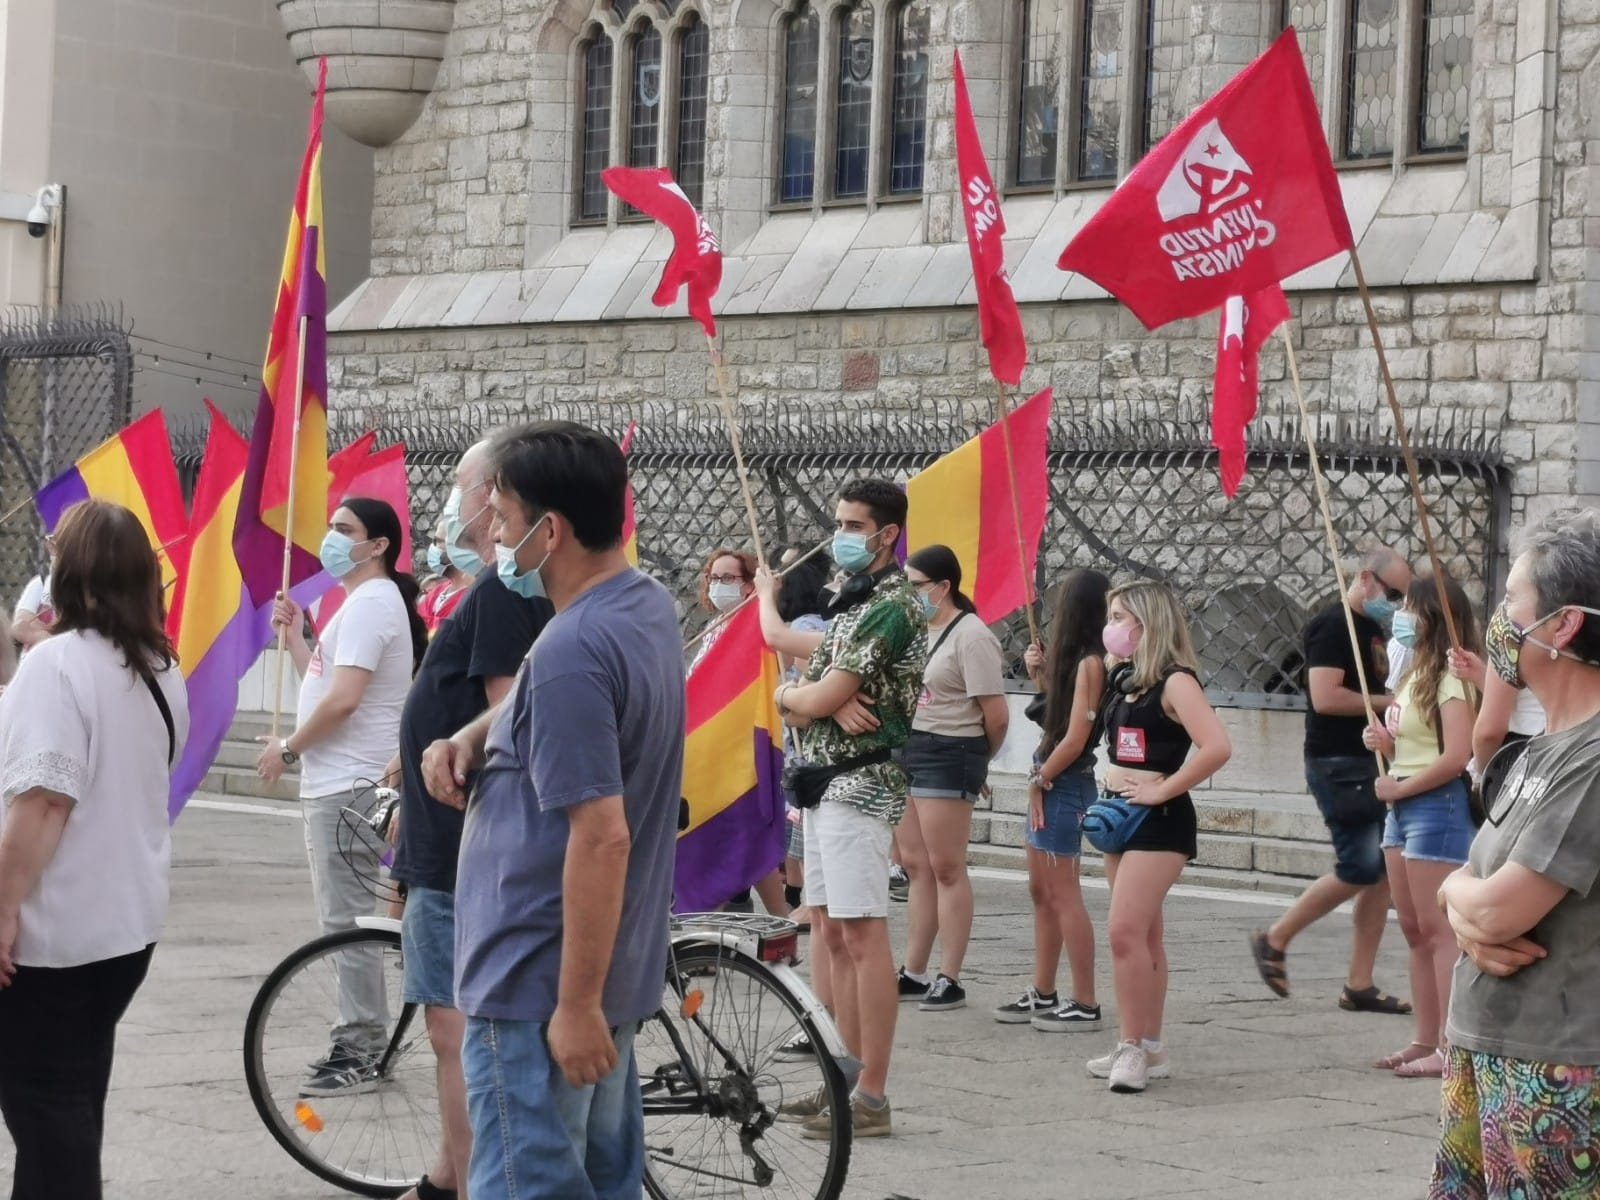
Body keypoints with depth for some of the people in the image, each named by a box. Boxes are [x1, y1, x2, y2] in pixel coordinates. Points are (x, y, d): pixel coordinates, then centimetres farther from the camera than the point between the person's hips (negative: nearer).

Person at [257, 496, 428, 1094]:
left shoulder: (370, 603, -14)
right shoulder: (366, 602, 19)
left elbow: (342, 698, -22)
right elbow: (321, 685, 21)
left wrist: (287, 749, -12)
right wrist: (294, 636, 11)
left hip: (346, 785, -11)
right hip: (336, 781, 11)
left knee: (345, 916, -8)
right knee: (343, 914, 15)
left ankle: (359, 1044, -5)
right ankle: (363, 1035, 21)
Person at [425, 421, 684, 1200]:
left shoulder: (571, 651, -23)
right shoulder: (647, 606, 7)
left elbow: (601, 837, -27)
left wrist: (575, 1004, -24)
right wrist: (473, 736, 5)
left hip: (539, 986, -10)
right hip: (613, 969, 10)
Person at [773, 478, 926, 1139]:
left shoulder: (891, 607, -13)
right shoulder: (849, 602, 18)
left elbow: (816, 698, -19)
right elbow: (794, 706, 12)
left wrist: (798, 693, 4)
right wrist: (828, 703, -11)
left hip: (860, 784, -10)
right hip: (823, 783, 10)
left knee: (863, 937, -9)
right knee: (835, 937, 12)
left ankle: (872, 1098, -8)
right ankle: (849, 1077, 18)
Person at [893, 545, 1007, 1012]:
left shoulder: (970, 636, -13)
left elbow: (996, 715, -15)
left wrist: (978, 761, 1)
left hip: (948, 755, -8)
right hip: (906, 748, 8)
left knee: (946, 869, -3)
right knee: (916, 866, 12)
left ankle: (950, 980, 3)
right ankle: (914, 974, 18)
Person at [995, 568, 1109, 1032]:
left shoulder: (1090, 662, -16)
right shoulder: (1075, 659, 11)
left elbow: (1075, 738, -18)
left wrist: (1039, 780, -9)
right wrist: (1040, 675, 6)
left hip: (1064, 784, -10)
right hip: (1052, 782, 10)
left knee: (1062, 894, -6)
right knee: (1041, 892, 15)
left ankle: (1085, 1004, -1)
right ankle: (1042, 995, 22)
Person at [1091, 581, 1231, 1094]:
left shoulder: (1175, 682, -14)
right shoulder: (1122, 679, 11)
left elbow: (1216, 747, -26)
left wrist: (1161, 790, -21)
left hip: (1160, 820, -9)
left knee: (1125, 931, -16)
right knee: (1142, 935, 12)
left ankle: (1134, 1047, -13)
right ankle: (1148, 1048, 17)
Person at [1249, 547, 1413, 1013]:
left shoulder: (1372, 630, 17)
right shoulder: (1333, 625, -11)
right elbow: (1325, 697, -21)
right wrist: (1387, 702, -14)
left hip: (1371, 762, 9)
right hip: (1338, 763, -9)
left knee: (1382, 874, 5)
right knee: (1360, 869, -12)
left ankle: (1359, 985, 9)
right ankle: (1274, 940, 4)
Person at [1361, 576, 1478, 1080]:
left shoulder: (1449, 679, -14)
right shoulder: (1415, 674, 16)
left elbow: (1456, 756, -23)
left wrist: (1400, 787, -15)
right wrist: (1385, 744, 2)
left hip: (1436, 806, -10)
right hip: (1402, 807, 10)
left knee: (1438, 930, -8)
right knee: (1414, 930, 12)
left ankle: (1450, 1048, -6)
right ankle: (1426, 1040, 17)